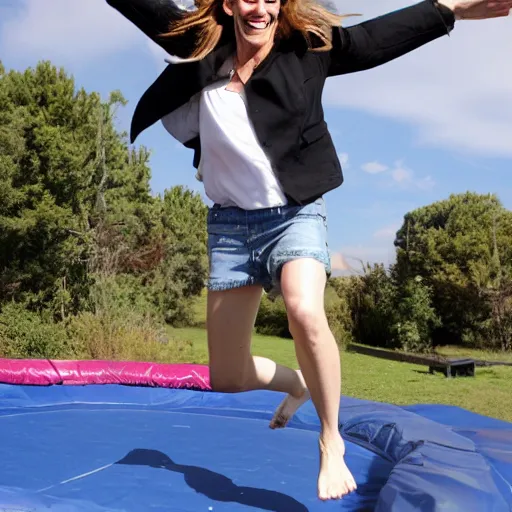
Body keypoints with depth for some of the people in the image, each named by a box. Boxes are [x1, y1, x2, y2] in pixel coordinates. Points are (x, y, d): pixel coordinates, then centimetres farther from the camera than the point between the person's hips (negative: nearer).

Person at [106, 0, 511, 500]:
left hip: (294, 215, -3)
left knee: (305, 313, -35)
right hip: (229, 223, 3)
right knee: (227, 379, 4)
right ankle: (296, 384, 39)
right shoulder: (203, 48, 5)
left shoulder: (305, 49, 1)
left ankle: (330, 443, -10)